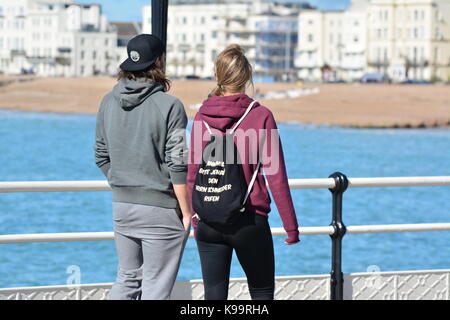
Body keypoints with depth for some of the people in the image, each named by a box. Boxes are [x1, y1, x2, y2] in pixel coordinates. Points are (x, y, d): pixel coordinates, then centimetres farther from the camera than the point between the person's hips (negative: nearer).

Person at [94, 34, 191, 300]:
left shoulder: (109, 103, 4)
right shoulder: (169, 106, -14)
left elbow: (102, 157, 10)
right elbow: (177, 165, -15)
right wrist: (187, 211, -8)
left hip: (122, 206, 6)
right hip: (161, 210, -6)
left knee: (128, 279, 17)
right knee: (156, 287, 2)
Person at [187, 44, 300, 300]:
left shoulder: (203, 116, 0)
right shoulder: (261, 116, -8)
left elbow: (192, 174, 5)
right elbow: (275, 175, -8)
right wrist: (291, 225, -2)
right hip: (250, 221, -3)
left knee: (214, 295, 7)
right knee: (262, 291, 12)